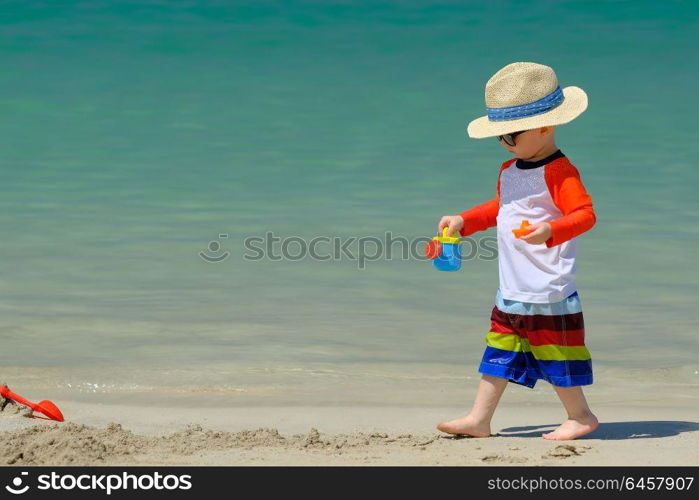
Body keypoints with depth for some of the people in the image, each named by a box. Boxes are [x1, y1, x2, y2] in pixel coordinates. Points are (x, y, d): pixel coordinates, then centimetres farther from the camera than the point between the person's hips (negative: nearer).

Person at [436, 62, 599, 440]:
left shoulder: (559, 171, -15)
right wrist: (463, 221, 23)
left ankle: (580, 416, 16)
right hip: (511, 291, 9)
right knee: (499, 352, 10)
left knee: (554, 353, 1)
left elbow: (585, 214, -22)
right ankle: (479, 419, 14)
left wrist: (550, 230, -37)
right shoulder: (509, 171, 14)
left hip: (548, 289, -9)